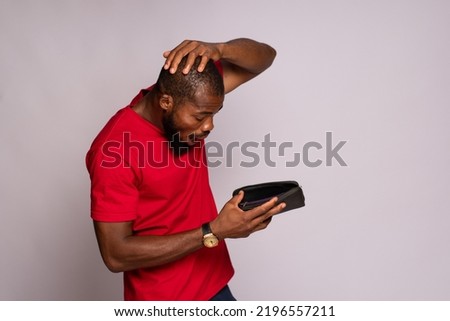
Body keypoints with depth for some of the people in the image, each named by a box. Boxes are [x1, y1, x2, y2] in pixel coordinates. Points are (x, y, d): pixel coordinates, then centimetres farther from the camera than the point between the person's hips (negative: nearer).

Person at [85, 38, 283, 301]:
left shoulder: (188, 96, -6)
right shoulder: (115, 150, -25)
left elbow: (265, 56, -3)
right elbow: (116, 255, -24)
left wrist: (218, 50, -24)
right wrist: (214, 232, -28)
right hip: (163, 299, -6)